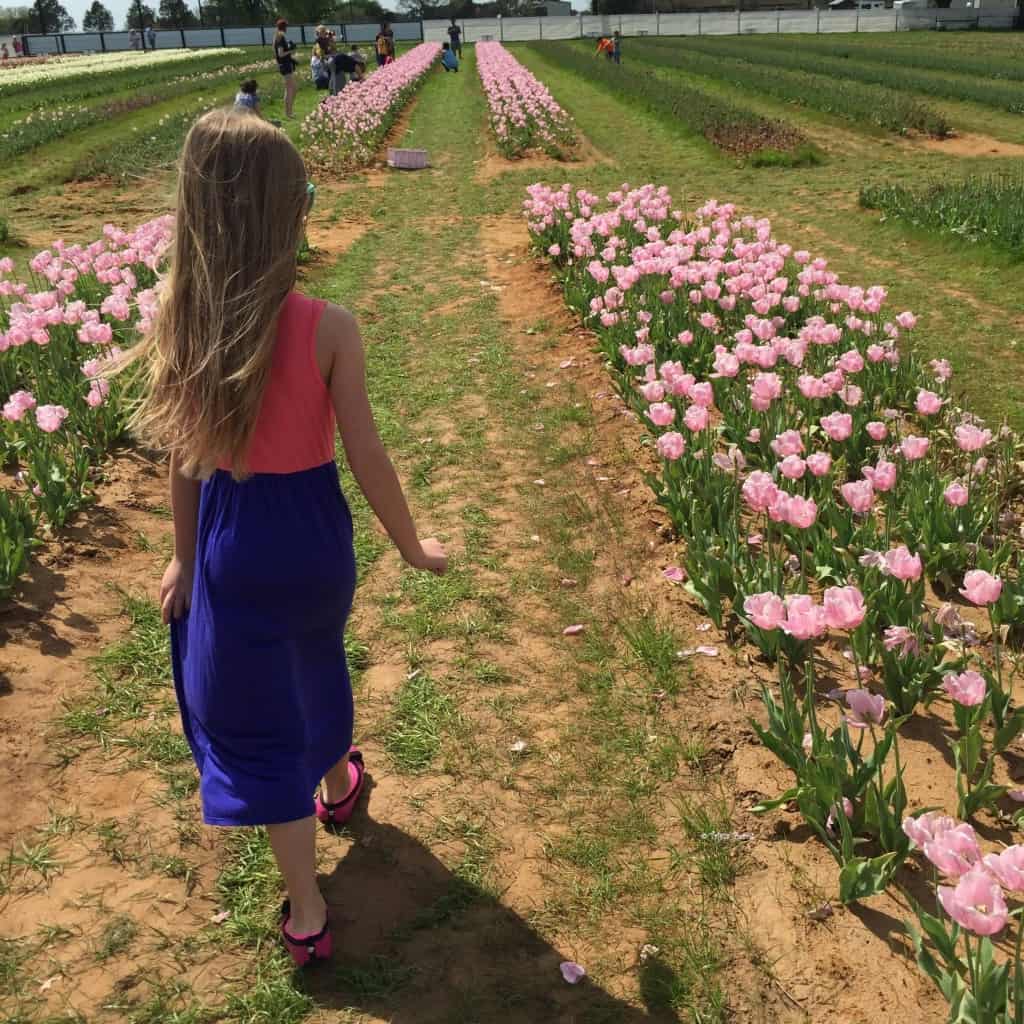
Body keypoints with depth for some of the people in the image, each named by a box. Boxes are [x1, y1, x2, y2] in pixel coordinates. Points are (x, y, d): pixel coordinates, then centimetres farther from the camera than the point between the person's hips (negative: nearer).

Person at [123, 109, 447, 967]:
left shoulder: (181, 324, -12)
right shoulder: (328, 327, -20)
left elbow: (186, 459, -3)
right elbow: (366, 455, -14)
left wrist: (186, 558, 10)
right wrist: (412, 547, 1)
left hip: (233, 542, 1)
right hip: (313, 531, 0)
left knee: (256, 714, 14)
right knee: (313, 667, 31)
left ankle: (306, 914, 25)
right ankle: (337, 784, 60)